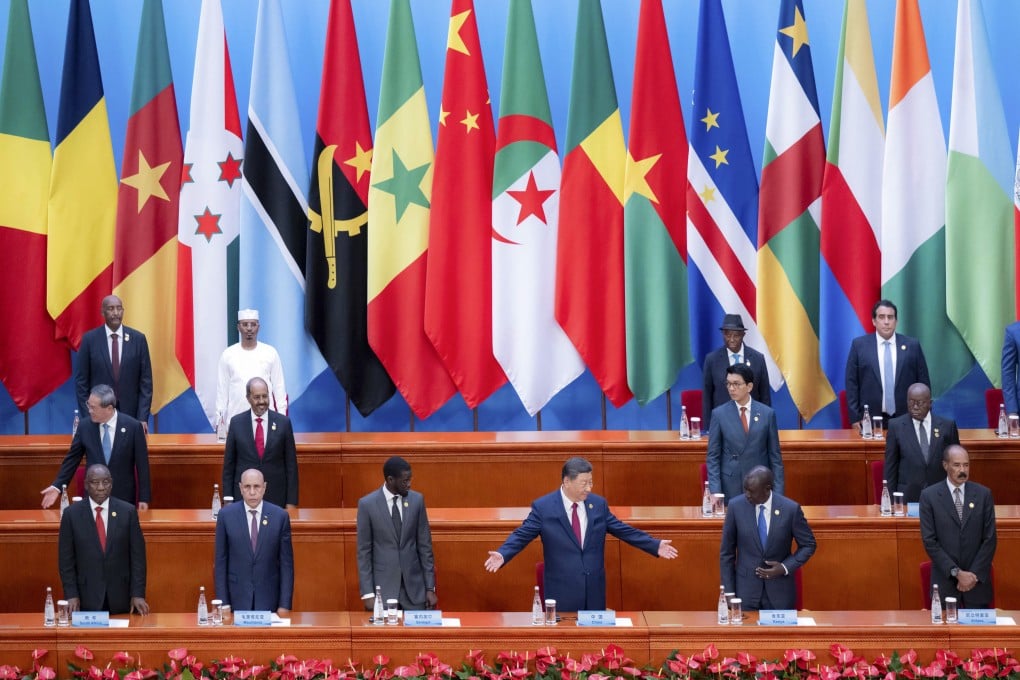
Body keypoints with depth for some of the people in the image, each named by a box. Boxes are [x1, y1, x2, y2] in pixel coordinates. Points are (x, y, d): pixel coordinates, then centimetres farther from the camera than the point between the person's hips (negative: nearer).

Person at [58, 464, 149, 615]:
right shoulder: (72, 514, -1)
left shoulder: (128, 511, -1)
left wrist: (138, 594, -5)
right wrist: (71, 594, -5)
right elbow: (66, 559, 1)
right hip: (87, 598, 0)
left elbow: (137, 555, 0)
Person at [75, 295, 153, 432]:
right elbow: (81, 381, 2)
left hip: (130, 413, 1)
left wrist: (143, 418, -5)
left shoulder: (138, 339, 2)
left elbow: (145, 381, 3)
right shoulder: (89, 339, 0)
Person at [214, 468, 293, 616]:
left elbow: (286, 563, 0)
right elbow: (221, 561, 0)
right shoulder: (226, 515, -2)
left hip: (269, 598, 0)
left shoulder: (280, 516, -2)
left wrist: (285, 604, -4)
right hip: (237, 598, 0)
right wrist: (223, 603, -4)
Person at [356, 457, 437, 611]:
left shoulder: (417, 500, 2)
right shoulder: (367, 504, -5)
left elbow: (425, 546, 5)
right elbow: (364, 551, -3)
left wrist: (430, 588, 2)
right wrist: (367, 593, -8)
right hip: (382, 587, -2)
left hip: (414, 587, 2)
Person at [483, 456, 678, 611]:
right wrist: (502, 554, -27)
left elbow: (623, 530, 11)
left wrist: (655, 546, 7)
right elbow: (521, 535, -9)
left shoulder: (599, 504, 5)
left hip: (594, 589, 4)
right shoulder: (543, 507, -7)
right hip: (562, 591, -4)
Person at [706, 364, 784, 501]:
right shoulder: (719, 414, 0)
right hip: (730, 489, -1)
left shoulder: (767, 414, 2)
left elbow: (775, 457, 5)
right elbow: (713, 457, 1)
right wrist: (715, 491, -10)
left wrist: (778, 493, -1)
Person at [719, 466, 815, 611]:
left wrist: (785, 568, -12)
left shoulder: (791, 509, -11)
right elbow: (726, 552, -1)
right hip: (745, 590, 0)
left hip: (779, 592, 0)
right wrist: (729, 592, -2)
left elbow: (808, 545, 2)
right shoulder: (736, 506, -8)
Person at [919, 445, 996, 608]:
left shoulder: (983, 494, 2)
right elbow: (930, 541, -6)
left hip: (977, 580, 1)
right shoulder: (929, 496, -3)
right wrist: (956, 572, -13)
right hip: (945, 581, -1)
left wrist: (974, 574, -9)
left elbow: (990, 539, 0)